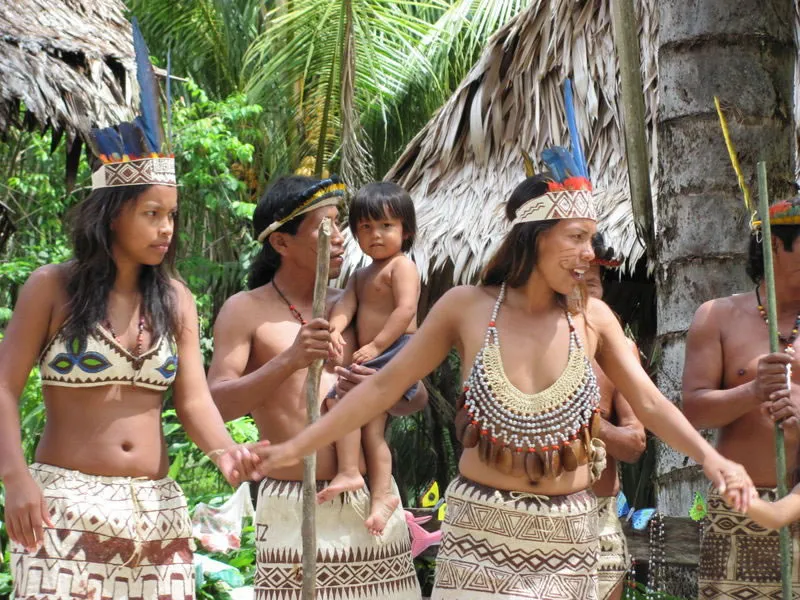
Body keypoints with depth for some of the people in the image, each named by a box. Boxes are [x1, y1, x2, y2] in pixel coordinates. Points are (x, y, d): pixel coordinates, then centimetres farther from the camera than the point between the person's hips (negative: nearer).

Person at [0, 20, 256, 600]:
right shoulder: (53, 287, -1)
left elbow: (193, 396, 3)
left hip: (156, 508, 4)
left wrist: (224, 450, -18)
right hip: (65, 504, -4)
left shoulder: (175, 299, 9)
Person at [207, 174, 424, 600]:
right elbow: (215, 406, -11)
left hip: (372, 501, 4)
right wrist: (289, 360, -24)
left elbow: (417, 398, 14)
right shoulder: (246, 311, 1)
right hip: (293, 509, -4)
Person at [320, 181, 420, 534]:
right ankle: (381, 493, 2)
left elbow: (406, 309, -16)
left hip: (397, 352, -9)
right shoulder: (362, 275, 23)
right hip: (374, 361, 9)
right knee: (372, 428, 4)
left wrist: (376, 345, -20)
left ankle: (349, 473, -19)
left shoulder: (401, 266, -4)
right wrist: (335, 329, -14)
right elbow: (346, 303, 8)